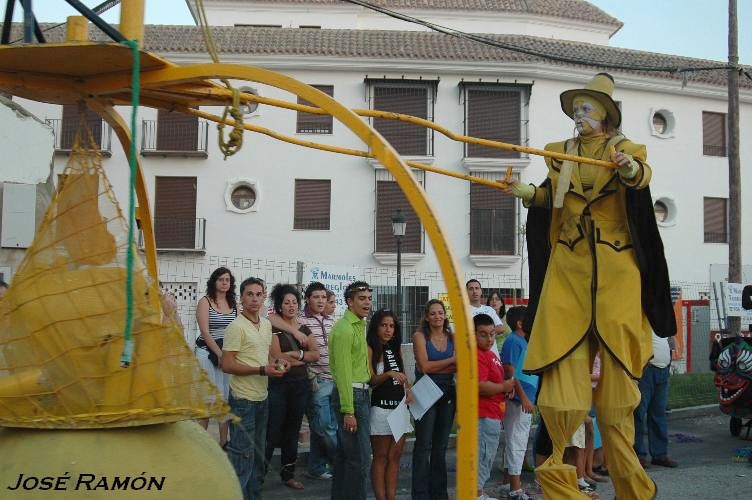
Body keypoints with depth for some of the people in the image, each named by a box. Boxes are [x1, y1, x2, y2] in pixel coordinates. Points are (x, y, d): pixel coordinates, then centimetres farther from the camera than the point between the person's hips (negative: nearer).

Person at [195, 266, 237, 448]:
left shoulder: (233, 304, 12)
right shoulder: (205, 302, -1)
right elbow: (205, 332, -9)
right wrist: (220, 354, -14)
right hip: (208, 353, -4)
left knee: (226, 398, 4)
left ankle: (223, 442, 11)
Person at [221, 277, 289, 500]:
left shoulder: (267, 324, 10)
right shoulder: (236, 326, -14)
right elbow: (227, 365, -18)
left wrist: (277, 363, 2)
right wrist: (262, 370, -21)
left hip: (262, 397, 8)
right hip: (243, 399, -8)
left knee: (258, 453, 17)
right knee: (242, 454, -5)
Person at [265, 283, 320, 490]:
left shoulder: (304, 329, 12)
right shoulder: (274, 328, -4)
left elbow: (316, 354, 2)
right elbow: (277, 357, -14)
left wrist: (295, 354, -12)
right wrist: (305, 357, -7)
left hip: (301, 385, 5)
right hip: (279, 385, -5)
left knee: (292, 432, 12)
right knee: (272, 432, -7)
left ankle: (288, 474, 22)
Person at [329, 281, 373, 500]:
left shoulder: (360, 325, 16)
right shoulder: (344, 329, -14)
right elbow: (343, 372, -19)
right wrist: (348, 411, -21)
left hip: (361, 393, 10)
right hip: (351, 395, -10)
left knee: (344, 454, 15)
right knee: (360, 457, -8)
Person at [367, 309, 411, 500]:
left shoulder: (396, 348, 15)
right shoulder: (370, 349, -6)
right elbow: (370, 380, -12)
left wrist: (409, 391, 3)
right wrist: (388, 374, -28)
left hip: (401, 406, 7)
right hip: (381, 407, -7)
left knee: (395, 456, 8)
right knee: (381, 457, 0)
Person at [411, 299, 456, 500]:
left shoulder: (453, 338, 9)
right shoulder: (420, 336, -2)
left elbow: (459, 367, -2)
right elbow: (424, 366, -13)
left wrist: (435, 367, -14)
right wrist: (451, 362, -7)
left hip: (448, 393, 4)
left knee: (441, 445, 10)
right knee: (424, 445, -3)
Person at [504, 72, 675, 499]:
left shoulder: (625, 148, 2)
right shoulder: (559, 153, 14)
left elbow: (641, 176, -19)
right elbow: (552, 198, 16)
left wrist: (631, 170, -41)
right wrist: (527, 192, -3)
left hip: (616, 266, -3)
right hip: (568, 264, 3)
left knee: (615, 355, -2)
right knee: (563, 354, -5)